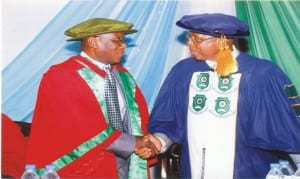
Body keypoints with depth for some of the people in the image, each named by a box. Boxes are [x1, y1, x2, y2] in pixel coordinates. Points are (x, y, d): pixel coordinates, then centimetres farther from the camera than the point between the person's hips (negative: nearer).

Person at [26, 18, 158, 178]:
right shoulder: (61, 77, -13)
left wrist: (143, 144, -14)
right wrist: (132, 143, -18)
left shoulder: (123, 76, 8)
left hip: (127, 164, 6)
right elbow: (78, 128, -21)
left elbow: (139, 117, 7)